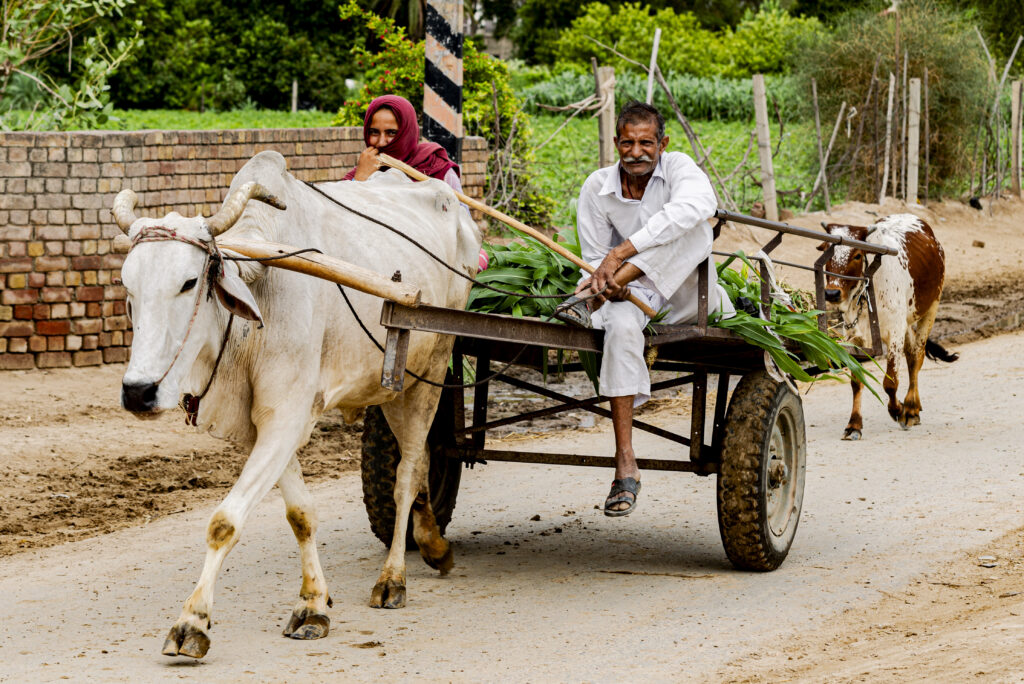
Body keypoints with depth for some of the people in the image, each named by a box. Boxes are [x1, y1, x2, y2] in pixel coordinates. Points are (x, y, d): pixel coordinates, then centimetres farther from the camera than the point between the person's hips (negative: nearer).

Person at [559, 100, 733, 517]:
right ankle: (625, 466, -39)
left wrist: (621, 255, -43)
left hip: (686, 297, -1)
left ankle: (591, 301, -31)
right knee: (621, 325, -35)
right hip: (634, 295, 1)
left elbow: (698, 205, -37)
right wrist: (605, 278, -24)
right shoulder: (597, 188, -3)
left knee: (690, 226, -29)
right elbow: (595, 258, 3)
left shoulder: (677, 168, -13)